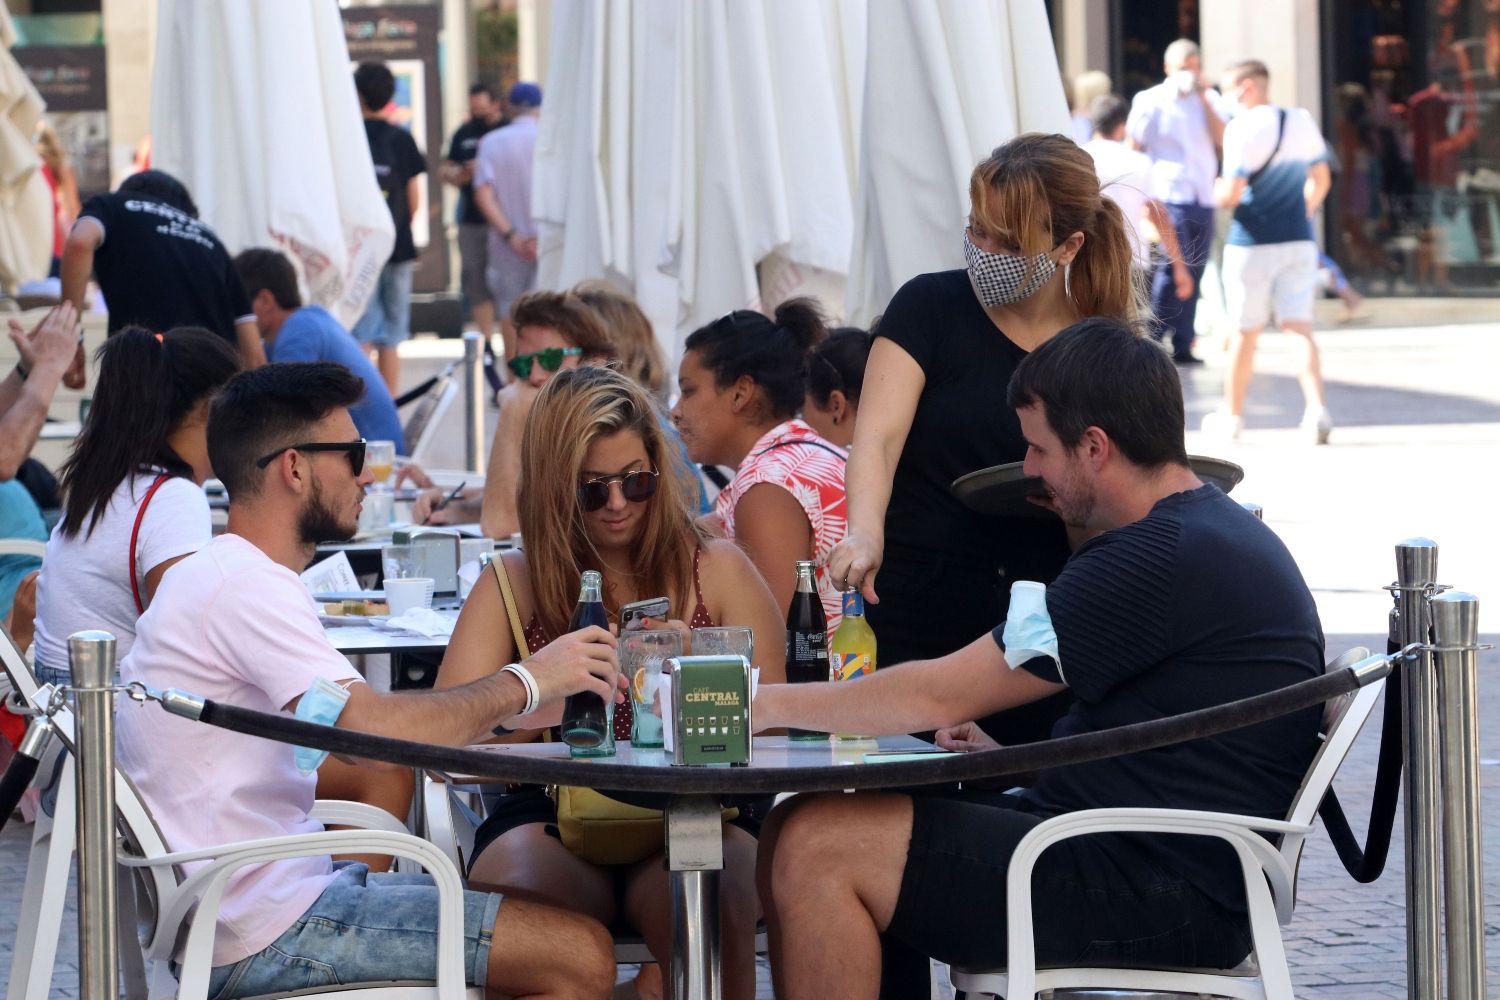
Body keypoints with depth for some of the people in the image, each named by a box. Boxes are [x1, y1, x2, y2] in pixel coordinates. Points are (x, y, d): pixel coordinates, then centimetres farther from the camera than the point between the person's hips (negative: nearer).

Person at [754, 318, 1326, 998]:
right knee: (797, 835, 7)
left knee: (818, 846, -17)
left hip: (1167, 901, -11)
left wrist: (771, 702, -1)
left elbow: (941, 695, -13)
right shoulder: (1220, 531, 17)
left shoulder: (1162, 557, -17)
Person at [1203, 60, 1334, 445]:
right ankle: (1316, 409, -17)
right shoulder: (1303, 122, 7)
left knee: (1245, 332, 8)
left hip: (1253, 244, -5)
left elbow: (1231, 193, -17)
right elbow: (1321, 180, 16)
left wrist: (1217, 193, 4)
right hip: (1299, 240, 5)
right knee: (1299, 328, 0)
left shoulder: (1244, 127, -14)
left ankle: (1231, 414, 21)